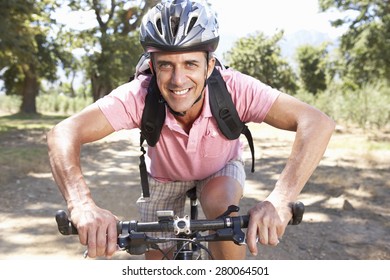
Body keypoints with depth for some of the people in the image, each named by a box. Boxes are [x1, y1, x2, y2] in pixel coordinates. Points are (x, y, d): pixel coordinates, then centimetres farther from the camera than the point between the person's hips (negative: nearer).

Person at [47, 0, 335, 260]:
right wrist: (83, 205, -61)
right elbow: (64, 133, -42)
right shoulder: (140, 95, -35)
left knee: (222, 210, -32)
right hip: (165, 174, 1)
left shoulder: (234, 88, -37)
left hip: (221, 168, -1)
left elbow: (318, 122, -45)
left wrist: (279, 200, -60)